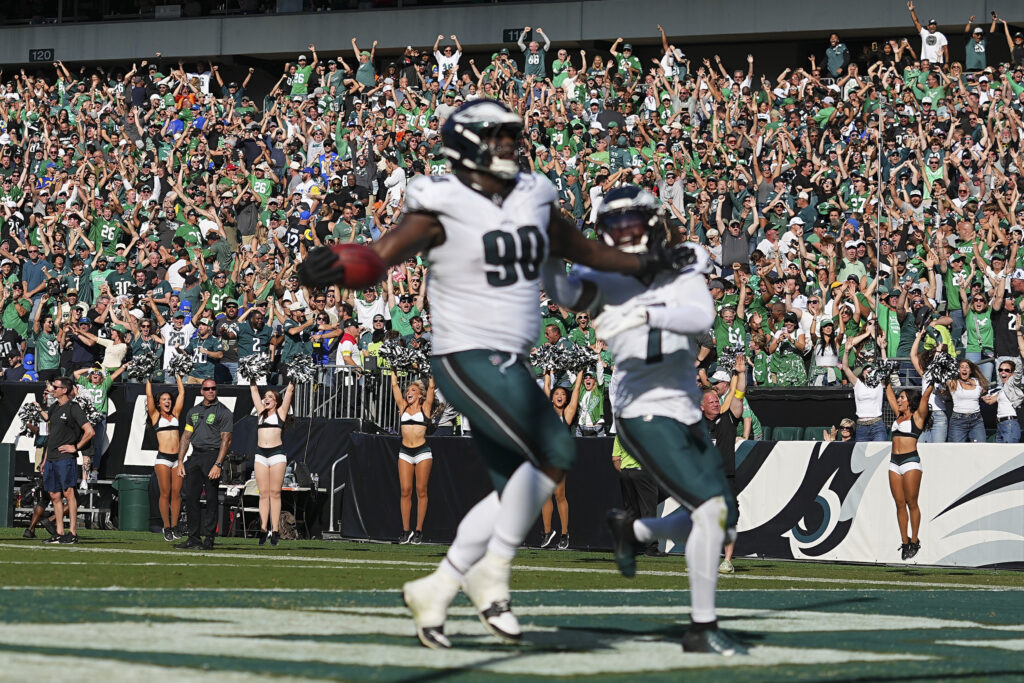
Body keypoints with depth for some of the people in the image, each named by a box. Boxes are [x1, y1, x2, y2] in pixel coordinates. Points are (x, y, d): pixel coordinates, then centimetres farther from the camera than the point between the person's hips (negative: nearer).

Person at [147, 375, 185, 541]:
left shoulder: (175, 414, 16)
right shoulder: (155, 416, 7)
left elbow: (181, 393, 18)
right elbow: (149, 396, 3)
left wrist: (178, 377, 25)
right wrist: (148, 380, 11)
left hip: (177, 458, 3)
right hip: (163, 458, -3)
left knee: (176, 493, 1)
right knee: (165, 493, -3)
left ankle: (175, 526, 7)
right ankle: (166, 527, 2)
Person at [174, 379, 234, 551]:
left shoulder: (223, 412, -1)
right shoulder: (194, 412, 18)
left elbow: (226, 440, -8)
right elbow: (186, 437, 19)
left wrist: (218, 464, -17)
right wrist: (180, 462, 9)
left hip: (212, 455, -6)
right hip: (195, 456, 6)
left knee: (211, 499, -4)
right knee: (190, 497, 2)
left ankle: (209, 538, -2)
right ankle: (193, 538, 6)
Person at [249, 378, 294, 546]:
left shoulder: (280, 412, 7)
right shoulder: (261, 412, 18)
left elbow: (289, 391, 8)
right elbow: (254, 390, 26)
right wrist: (253, 379, 29)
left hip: (277, 453, -4)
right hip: (261, 455, 4)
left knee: (275, 493, -4)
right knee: (263, 493, 1)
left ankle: (275, 530, -6)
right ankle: (263, 529, -2)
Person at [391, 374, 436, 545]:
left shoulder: (425, 407, 4)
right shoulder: (403, 407, 12)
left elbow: (431, 388, 1)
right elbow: (394, 385, 15)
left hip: (422, 452, -3)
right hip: (405, 452, 3)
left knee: (421, 491, -1)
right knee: (405, 491, 0)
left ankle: (418, 531, 1)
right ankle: (406, 530, 2)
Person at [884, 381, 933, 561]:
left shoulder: (917, 416, 1)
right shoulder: (899, 416, 18)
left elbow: (925, 395, -8)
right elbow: (890, 396, 29)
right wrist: (888, 383, 34)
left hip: (910, 462, -7)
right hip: (895, 462, 7)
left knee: (911, 503, -3)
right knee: (900, 504, 5)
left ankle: (914, 541, 3)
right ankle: (905, 542, 8)